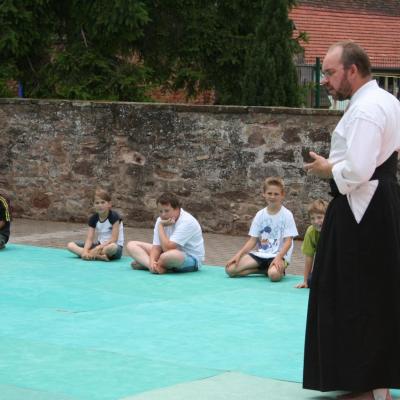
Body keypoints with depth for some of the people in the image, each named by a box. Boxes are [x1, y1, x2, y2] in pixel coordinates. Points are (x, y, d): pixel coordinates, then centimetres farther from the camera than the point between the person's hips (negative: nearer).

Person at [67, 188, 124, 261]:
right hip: (99, 245, 7)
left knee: (112, 247, -45)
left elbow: (113, 239, -18)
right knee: (70, 245, -11)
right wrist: (85, 251, -26)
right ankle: (100, 256, -27)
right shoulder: (93, 218, 2)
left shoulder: (114, 216, -13)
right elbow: (89, 239, -6)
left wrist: (99, 248, -27)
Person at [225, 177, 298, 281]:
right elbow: (253, 240, 7)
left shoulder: (286, 215, -6)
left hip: (278, 255, -5)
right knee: (230, 269, -15)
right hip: (260, 253, 5)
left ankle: (280, 268, -3)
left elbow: (288, 241, -10)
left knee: (274, 274, -40)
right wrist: (239, 254, -8)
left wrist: (278, 258, -26)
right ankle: (266, 269, -3)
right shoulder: (260, 215, 6)